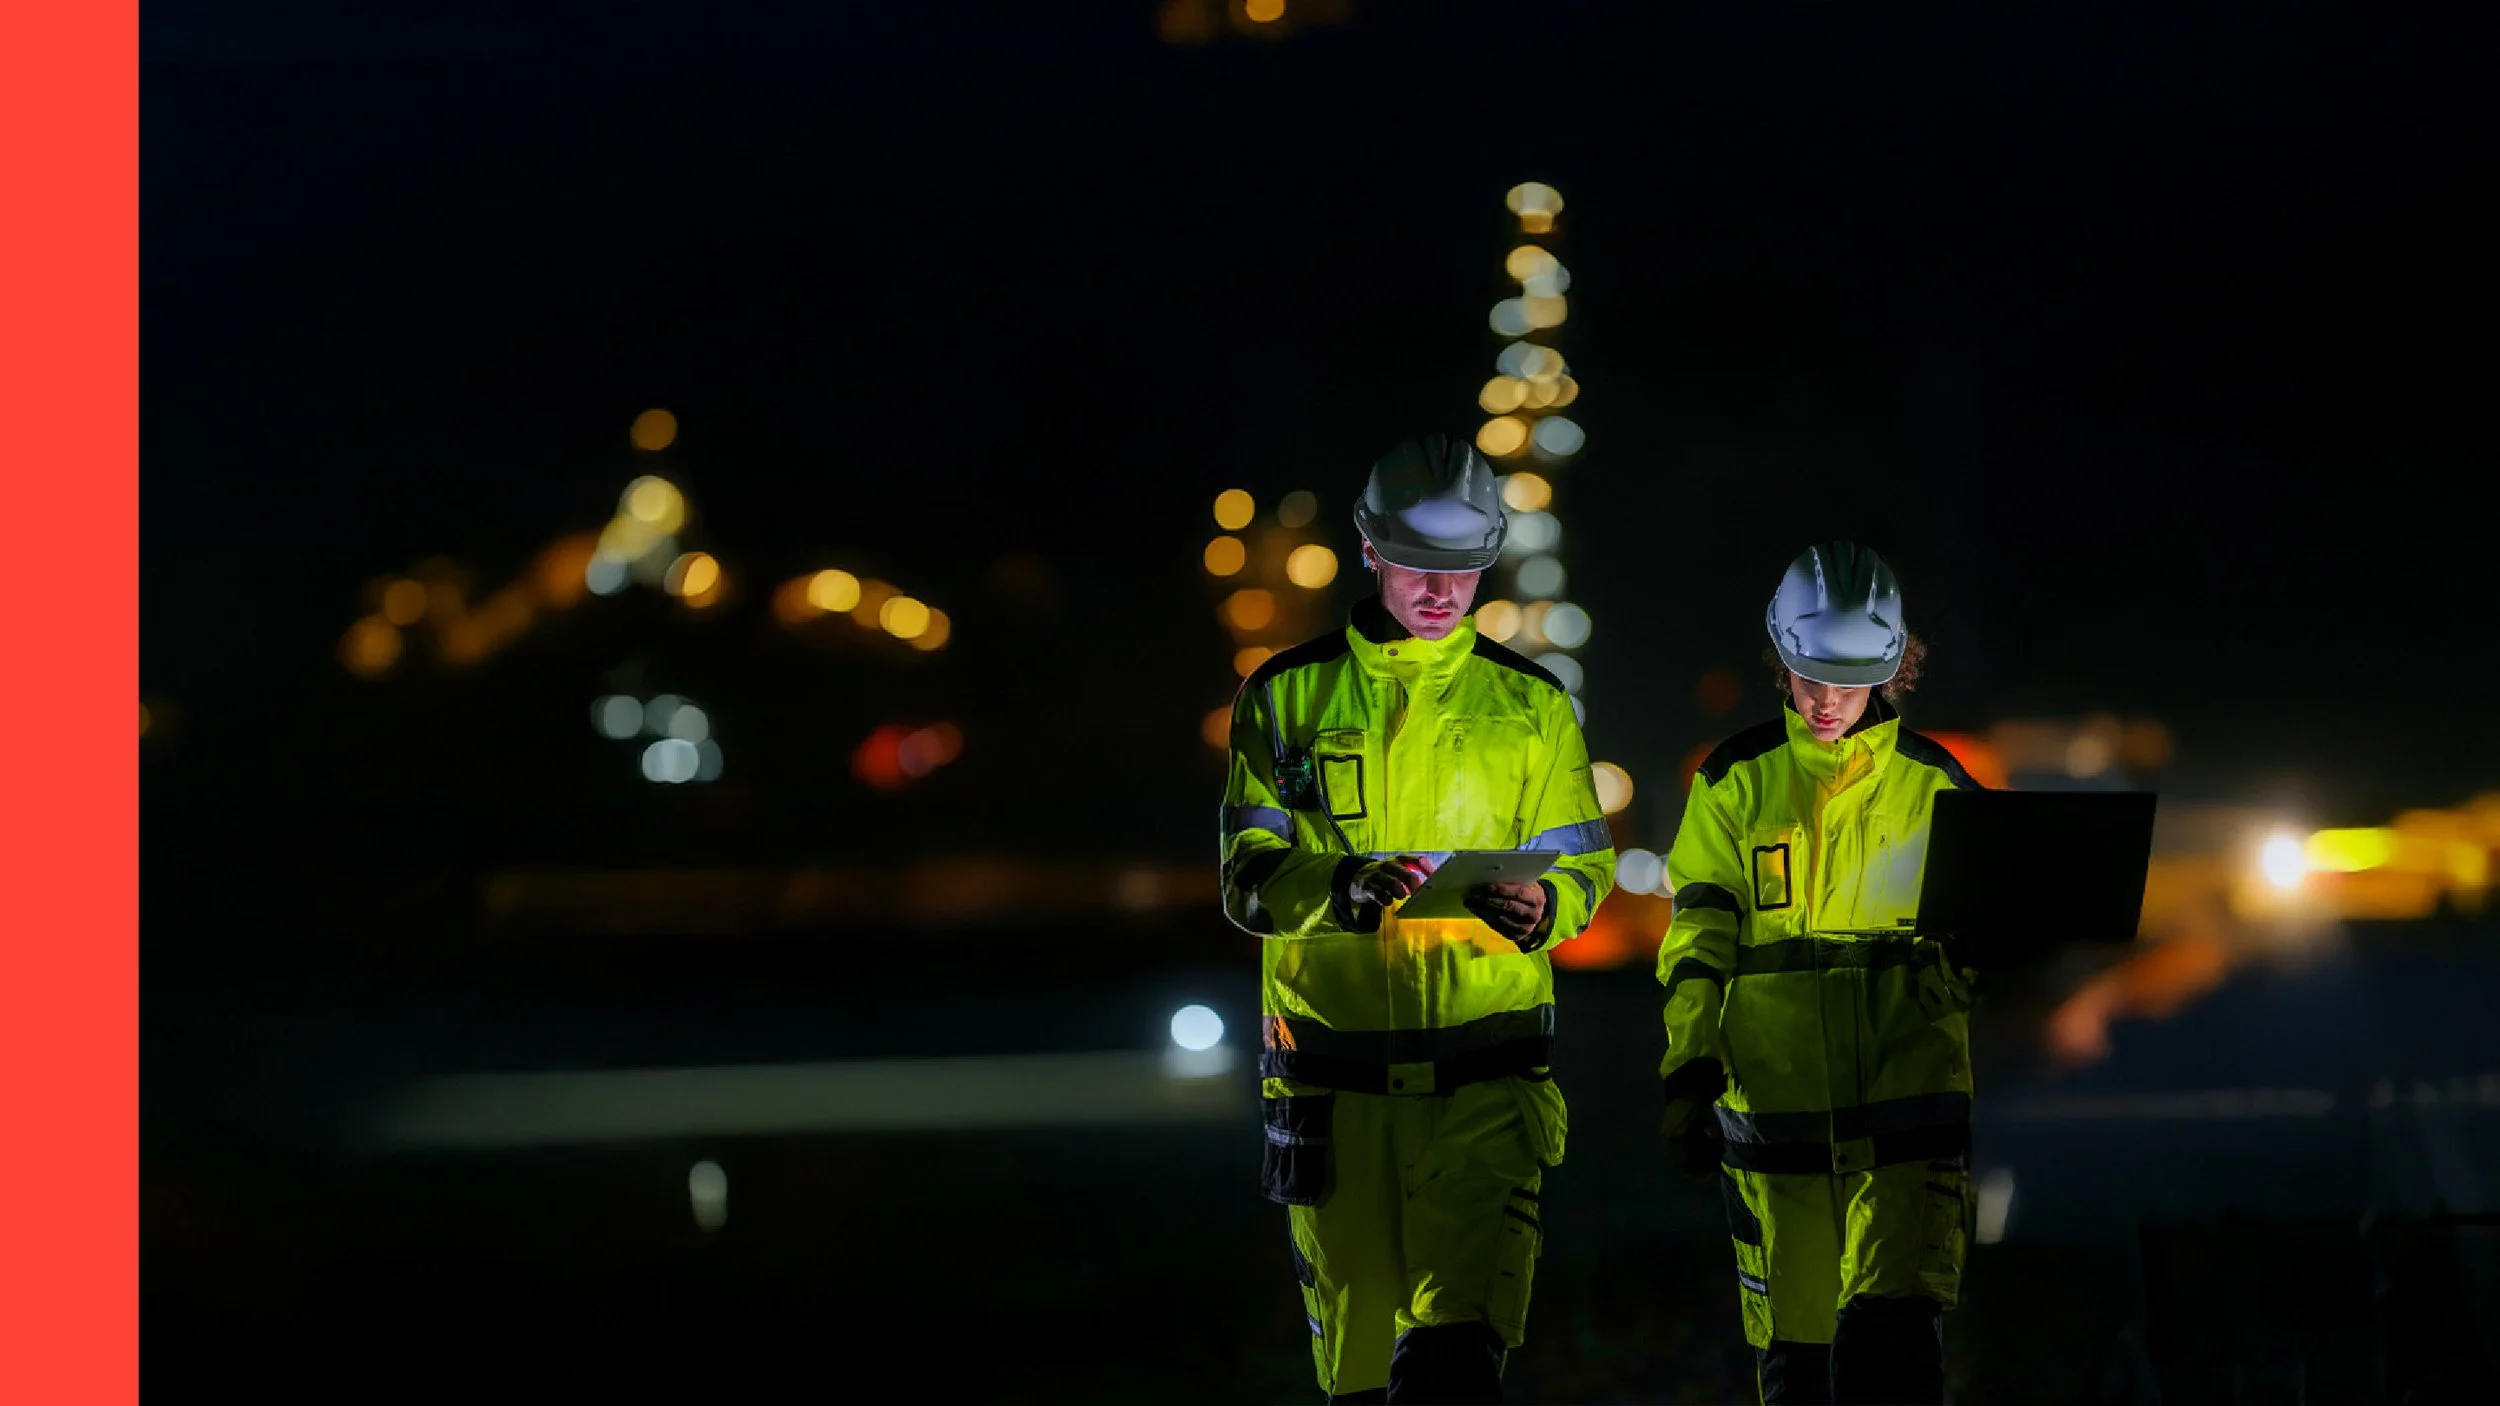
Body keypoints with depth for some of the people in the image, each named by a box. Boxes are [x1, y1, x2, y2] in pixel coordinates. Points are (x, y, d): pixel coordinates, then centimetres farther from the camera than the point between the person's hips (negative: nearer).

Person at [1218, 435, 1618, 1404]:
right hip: (1332, 1080, 1)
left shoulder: (1528, 705, 9)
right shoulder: (1287, 697, 7)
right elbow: (1249, 878, 0)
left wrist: (1538, 908, -15)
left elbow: (1584, 869, 10)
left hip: (1484, 1077, -1)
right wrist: (1345, 889, -22)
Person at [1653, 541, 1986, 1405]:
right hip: (1775, 1098, 1)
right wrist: (1688, 1078, -2)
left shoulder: (1935, 788, 8)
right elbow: (1697, 945, 6)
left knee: (1890, 1329, -16)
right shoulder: (1735, 785, 7)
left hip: (1907, 1097, -1)